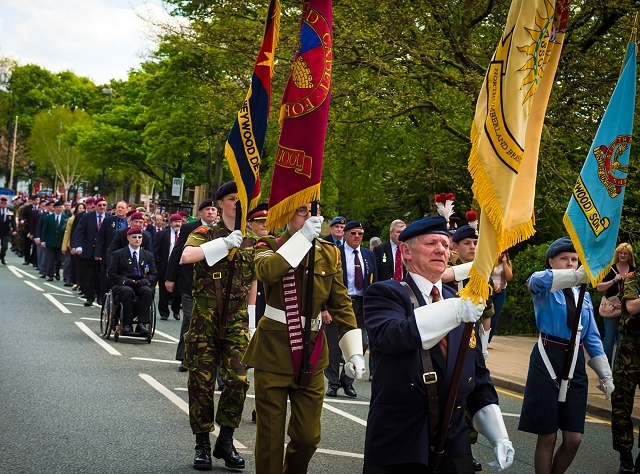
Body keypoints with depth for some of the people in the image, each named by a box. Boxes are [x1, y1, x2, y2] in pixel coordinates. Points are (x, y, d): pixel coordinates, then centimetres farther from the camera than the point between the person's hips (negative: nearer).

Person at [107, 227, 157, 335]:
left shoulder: (148, 255, 16)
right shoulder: (118, 254, 9)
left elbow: (153, 274, 12)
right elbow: (111, 273, 2)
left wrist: (144, 281, -10)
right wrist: (125, 281, -15)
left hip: (141, 285, 2)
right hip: (122, 285, -2)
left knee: (148, 291, -33)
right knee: (127, 291, -38)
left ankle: (142, 324, -35)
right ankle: (127, 324, -33)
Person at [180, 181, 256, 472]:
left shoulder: (252, 241, 9)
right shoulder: (205, 234, -1)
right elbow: (186, 256, -23)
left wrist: (251, 321, 14)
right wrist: (225, 242, -23)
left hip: (237, 319, 2)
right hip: (205, 316, -2)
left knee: (238, 380, -6)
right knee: (202, 381, 1)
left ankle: (225, 441, 10)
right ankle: (202, 444, 13)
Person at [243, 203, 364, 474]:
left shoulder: (329, 253, 6)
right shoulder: (269, 246, -2)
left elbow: (342, 305, 7)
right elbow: (266, 271, -27)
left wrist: (354, 351, -1)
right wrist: (303, 237, -26)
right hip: (273, 350, -3)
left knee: (308, 436, 5)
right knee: (271, 436, 2)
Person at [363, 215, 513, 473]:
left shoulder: (463, 302, 12)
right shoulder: (385, 293, -4)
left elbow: (478, 375, 15)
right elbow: (390, 335, -26)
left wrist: (499, 435, 5)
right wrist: (454, 311, -37)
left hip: (454, 444, 5)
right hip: (397, 445, -4)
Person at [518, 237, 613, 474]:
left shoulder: (583, 296, 13)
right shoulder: (544, 289, -2)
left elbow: (592, 338, 14)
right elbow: (539, 280, -29)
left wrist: (605, 374, 7)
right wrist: (578, 275, -46)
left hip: (575, 364, 5)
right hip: (548, 361, -4)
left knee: (574, 438, 2)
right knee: (547, 437, 0)